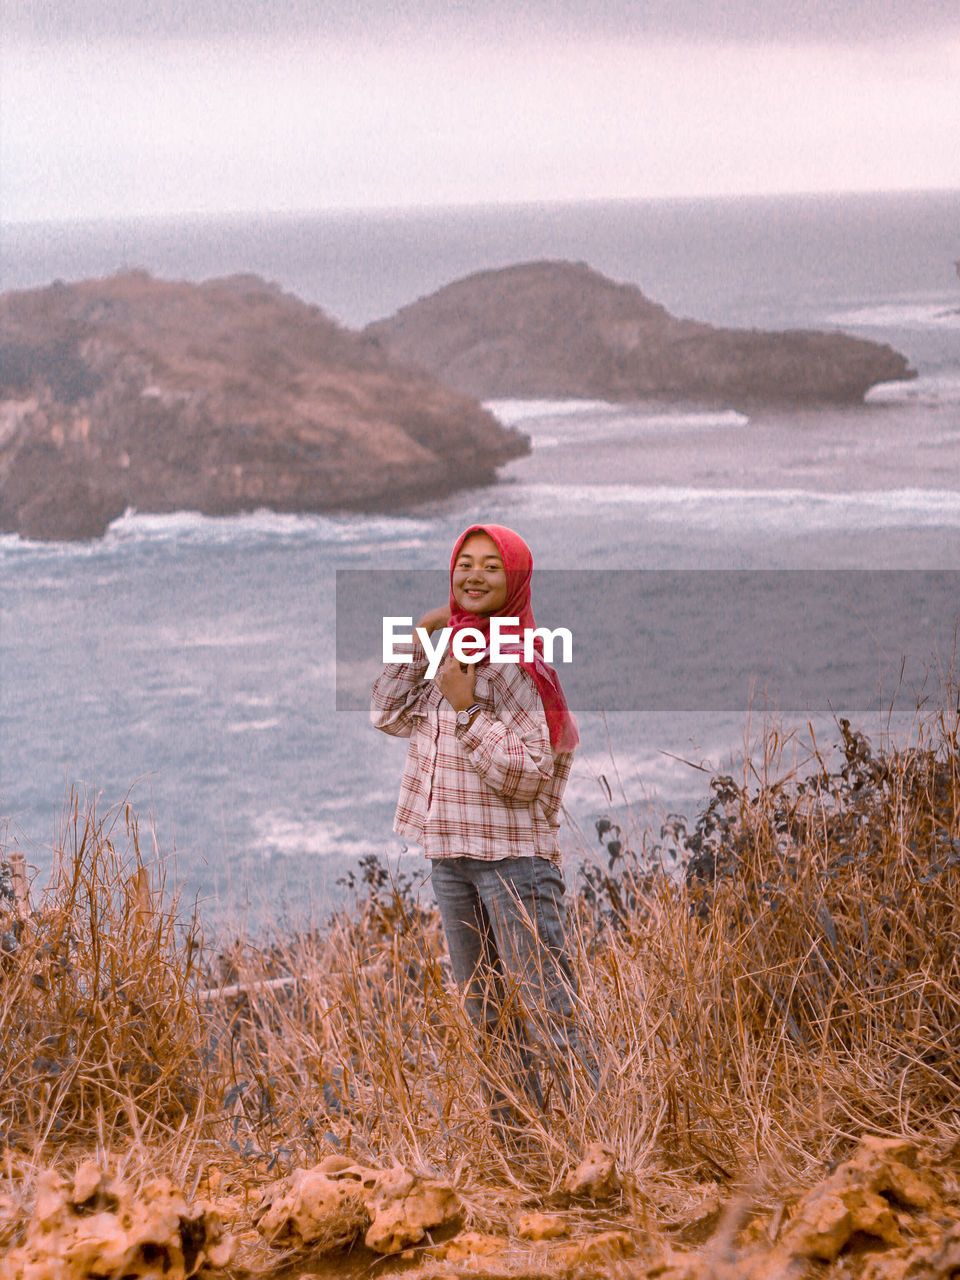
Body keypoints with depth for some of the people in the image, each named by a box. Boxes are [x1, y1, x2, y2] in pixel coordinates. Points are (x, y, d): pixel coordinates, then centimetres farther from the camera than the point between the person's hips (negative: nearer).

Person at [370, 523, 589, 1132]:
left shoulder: (520, 665, -13)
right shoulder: (454, 650, 10)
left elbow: (525, 776, -18)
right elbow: (392, 715, 12)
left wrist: (467, 709, -24)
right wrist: (417, 640, 4)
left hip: (514, 854, -8)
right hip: (451, 853, 8)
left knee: (542, 1003, -9)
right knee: (486, 1012, 14)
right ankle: (511, 1129, 21)